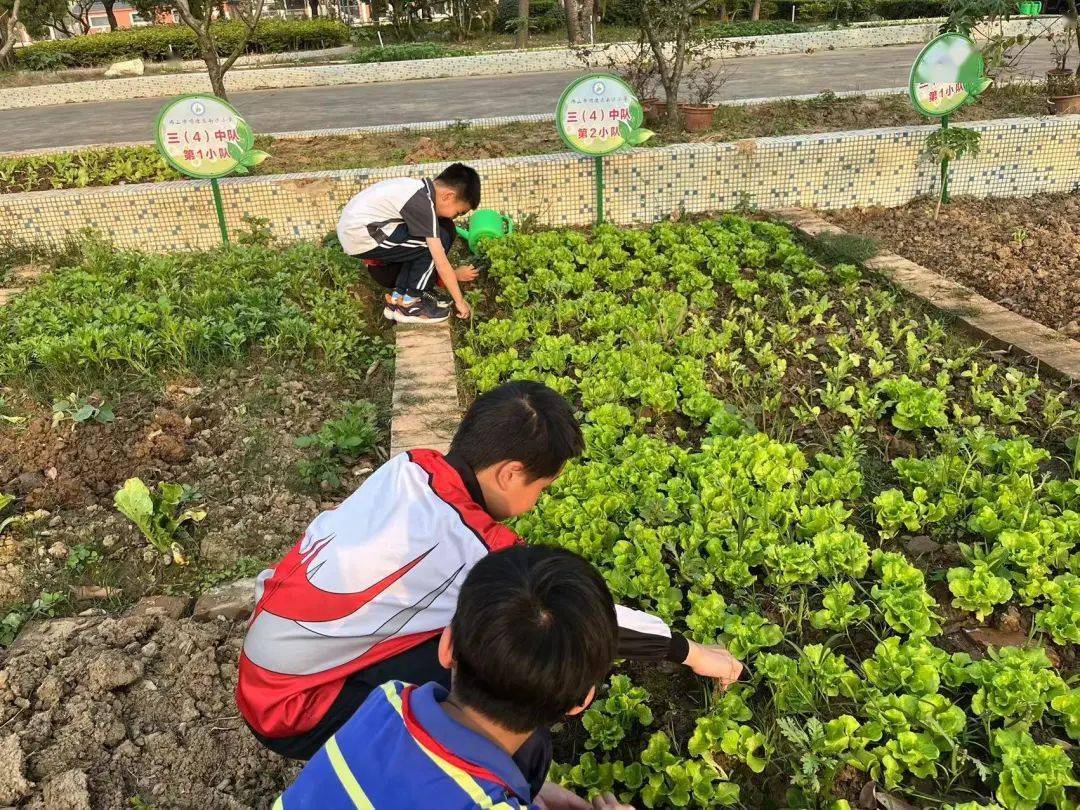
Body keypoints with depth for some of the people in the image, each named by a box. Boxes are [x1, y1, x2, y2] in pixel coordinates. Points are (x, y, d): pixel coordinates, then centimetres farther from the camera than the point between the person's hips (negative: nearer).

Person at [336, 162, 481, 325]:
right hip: (362, 237, -10)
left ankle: (397, 297, 11)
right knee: (440, 238, -10)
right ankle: (410, 304, -3)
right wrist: (459, 301, -7)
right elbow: (441, 263, -16)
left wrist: (453, 272, 22)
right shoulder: (423, 203, -19)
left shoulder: (421, 189, 9)